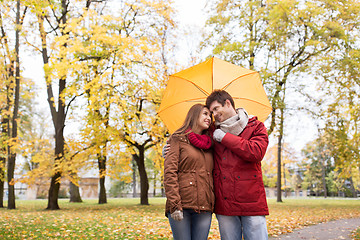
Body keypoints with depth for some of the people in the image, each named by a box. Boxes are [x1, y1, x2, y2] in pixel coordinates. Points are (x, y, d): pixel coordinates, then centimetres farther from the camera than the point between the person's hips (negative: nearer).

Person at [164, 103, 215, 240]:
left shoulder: (209, 146, 19)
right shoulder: (178, 139, 3)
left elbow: (211, 174, 18)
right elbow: (169, 172, -6)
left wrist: (212, 204, 6)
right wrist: (175, 205, -15)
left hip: (204, 208, 5)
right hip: (181, 205, -4)